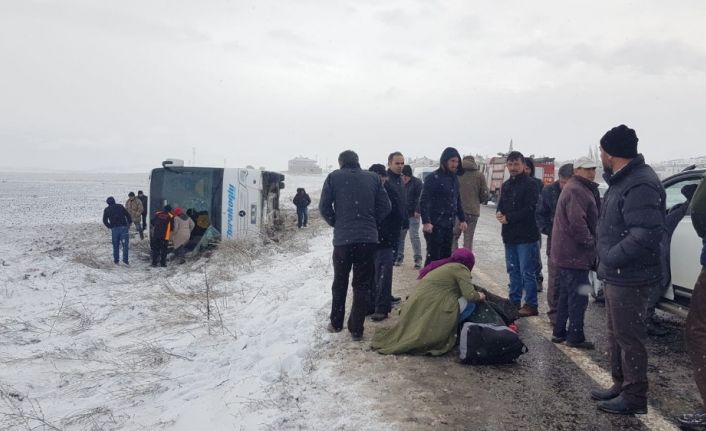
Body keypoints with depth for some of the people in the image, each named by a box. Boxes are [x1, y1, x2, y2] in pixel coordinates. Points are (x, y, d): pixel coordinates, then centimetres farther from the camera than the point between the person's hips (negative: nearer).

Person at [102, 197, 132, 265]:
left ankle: (116, 260, 14)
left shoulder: (107, 209, 8)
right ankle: (125, 259, -6)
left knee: (116, 245, 11)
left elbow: (104, 220, 3)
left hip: (114, 228, 1)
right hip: (123, 227, -1)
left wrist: (110, 226, 14)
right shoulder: (120, 206, 7)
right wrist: (129, 222, 14)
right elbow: (127, 215, 3)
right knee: (125, 244, 1)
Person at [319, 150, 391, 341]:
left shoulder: (334, 177, 1)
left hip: (342, 239, 0)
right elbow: (385, 206, 2)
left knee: (340, 283, 17)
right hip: (368, 238, 1)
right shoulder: (373, 178, 5)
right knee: (362, 285, 8)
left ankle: (336, 323, 26)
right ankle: (356, 329, 7)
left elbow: (324, 207, -3)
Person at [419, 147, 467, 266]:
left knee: (446, 256, 11)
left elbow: (457, 200, 22)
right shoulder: (433, 178, -10)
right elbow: (424, 201, -15)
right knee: (433, 257, -5)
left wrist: (462, 219, 18)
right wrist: (426, 222, -23)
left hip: (449, 224, 7)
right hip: (435, 225, -7)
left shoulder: (454, 178, 13)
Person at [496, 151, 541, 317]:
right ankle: (514, 302, 25)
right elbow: (501, 205, 18)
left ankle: (531, 305, 5)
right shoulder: (505, 185, 16)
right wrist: (499, 213, -5)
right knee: (513, 271, 15)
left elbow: (530, 209, -17)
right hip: (509, 235, 8)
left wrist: (508, 218, -15)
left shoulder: (530, 184, -9)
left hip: (526, 236, -8)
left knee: (527, 272, -3)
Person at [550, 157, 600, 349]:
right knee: (578, 297, -3)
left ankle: (559, 332, 26)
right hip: (575, 254, -11)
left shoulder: (583, 189, 19)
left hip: (567, 253, 11)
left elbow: (592, 217, 22)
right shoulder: (576, 191, -17)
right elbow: (577, 223, -26)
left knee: (566, 294, 17)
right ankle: (575, 337, 4)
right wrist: (589, 242, -16)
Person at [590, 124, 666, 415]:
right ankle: (620, 386, 33)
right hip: (616, 275, 10)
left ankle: (634, 396, 15)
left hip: (629, 278, -10)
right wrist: (606, 258, 9)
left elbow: (646, 235, -30)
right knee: (616, 335, 20)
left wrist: (611, 258, -21)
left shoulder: (640, 185, -22)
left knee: (629, 337, 2)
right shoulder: (623, 180, 12)